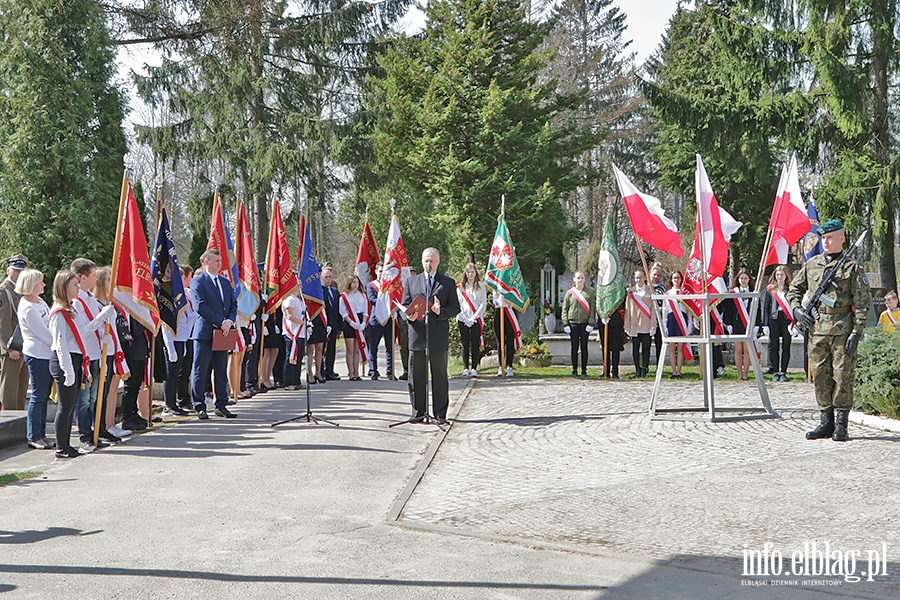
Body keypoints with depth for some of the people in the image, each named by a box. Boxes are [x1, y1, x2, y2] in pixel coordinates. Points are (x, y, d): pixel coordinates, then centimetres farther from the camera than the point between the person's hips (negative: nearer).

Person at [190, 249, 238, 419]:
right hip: (204, 333, -6)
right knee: (200, 370, -2)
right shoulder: (198, 282, -5)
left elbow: (233, 305, 14)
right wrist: (220, 323, -15)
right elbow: (201, 306, -14)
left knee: (221, 371, 9)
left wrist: (229, 321, -5)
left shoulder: (225, 282, 17)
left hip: (222, 333, 6)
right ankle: (200, 407, 4)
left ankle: (221, 405, 16)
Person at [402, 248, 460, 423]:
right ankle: (418, 412, 12)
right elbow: (404, 306, 14)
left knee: (440, 377, 2)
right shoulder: (411, 281, 15)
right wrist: (410, 315, -9)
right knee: (416, 376, 3)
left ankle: (440, 414, 8)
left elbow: (455, 308, 5)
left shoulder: (448, 283, 9)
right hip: (417, 334, 2)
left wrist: (441, 312, -14)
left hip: (439, 336, -2)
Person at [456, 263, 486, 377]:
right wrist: (465, 319, -6)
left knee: (475, 344, -3)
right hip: (463, 320, 1)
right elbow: (457, 305, 5)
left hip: (477, 320, -1)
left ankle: (474, 368, 1)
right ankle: (465, 369, 1)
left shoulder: (481, 286, 7)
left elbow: (483, 304, 1)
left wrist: (474, 317, -8)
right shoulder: (460, 287, 9)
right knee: (465, 344, -1)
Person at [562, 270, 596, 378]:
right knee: (574, 347, 5)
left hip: (585, 323, -1)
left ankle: (584, 370, 9)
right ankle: (574, 370, 13)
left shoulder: (589, 292, 4)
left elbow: (592, 308, 2)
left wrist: (591, 323, -7)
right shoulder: (570, 292, 5)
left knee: (584, 347, 3)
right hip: (573, 323, 1)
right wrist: (565, 323, -2)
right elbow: (565, 309, 6)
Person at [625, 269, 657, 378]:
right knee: (635, 348, 4)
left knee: (646, 348, 1)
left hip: (646, 326, -2)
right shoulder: (631, 292, 8)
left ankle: (644, 369, 8)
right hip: (634, 326, 2)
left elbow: (653, 309, 2)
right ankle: (637, 370, 12)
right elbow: (627, 309, 8)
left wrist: (653, 326, -4)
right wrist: (627, 327, 3)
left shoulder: (650, 290, 4)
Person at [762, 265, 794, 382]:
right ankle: (775, 372, 9)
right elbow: (765, 307, 7)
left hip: (787, 319, -1)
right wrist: (765, 324, 0)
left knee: (786, 347, 1)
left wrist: (794, 322, -10)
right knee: (774, 346, 2)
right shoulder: (770, 289, 8)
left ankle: (783, 372, 7)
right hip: (773, 319, 1)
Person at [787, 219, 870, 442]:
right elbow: (794, 289, 22)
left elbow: (863, 302, -2)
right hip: (816, 328, 4)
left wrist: (856, 331, -10)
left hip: (842, 328, -4)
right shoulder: (811, 264, 13)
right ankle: (826, 422, 15)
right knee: (820, 377, 6)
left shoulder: (852, 267, 1)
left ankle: (841, 425, 5)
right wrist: (797, 309, 3)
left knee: (843, 377, -2)